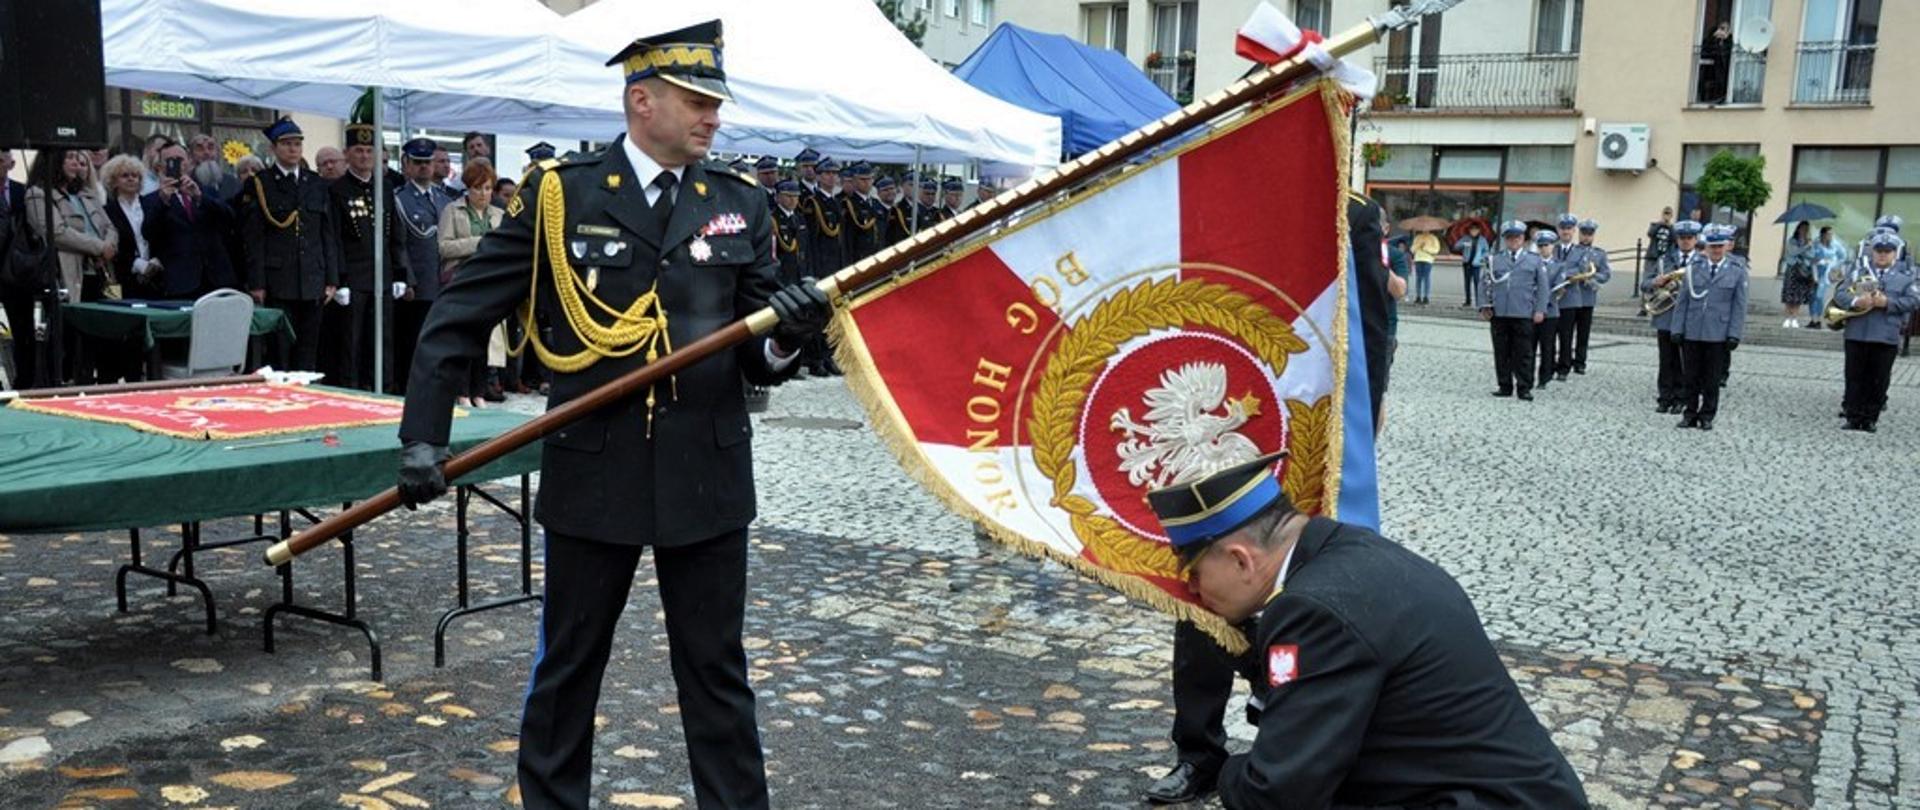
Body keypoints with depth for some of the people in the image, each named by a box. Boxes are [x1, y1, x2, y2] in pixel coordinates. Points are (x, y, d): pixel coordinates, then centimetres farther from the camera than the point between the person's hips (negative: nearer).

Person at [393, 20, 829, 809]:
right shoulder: (558, 192, -3)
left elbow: (760, 353, 3)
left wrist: (788, 332, -20)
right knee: (567, 666, 15)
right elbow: (460, 314, -2)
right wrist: (423, 435, -9)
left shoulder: (741, 202, 4)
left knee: (717, 671, 11)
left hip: (707, 473, 1)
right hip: (593, 472, -1)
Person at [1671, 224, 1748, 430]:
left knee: (1712, 379, 6)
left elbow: (1739, 305, 1)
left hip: (1718, 334, -2)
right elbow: (1683, 301, 7)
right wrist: (1678, 329, 1)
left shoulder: (1737, 271, 2)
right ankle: (1690, 413, 16)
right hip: (1692, 333, 2)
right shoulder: (1694, 269, 6)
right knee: (1691, 376, 7)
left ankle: (1707, 416, 16)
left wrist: (1734, 334, -6)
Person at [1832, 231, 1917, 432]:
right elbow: (1839, 294, 2)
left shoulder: (1905, 277, 8)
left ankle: (1871, 418, 12)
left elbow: (1914, 301, -2)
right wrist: (1855, 301, -18)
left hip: (1887, 337, 0)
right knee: (1855, 377, 5)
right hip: (1857, 334, 1)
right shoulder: (1858, 273, 10)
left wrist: (1888, 302, -15)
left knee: (1879, 379, 4)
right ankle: (1853, 416, 11)